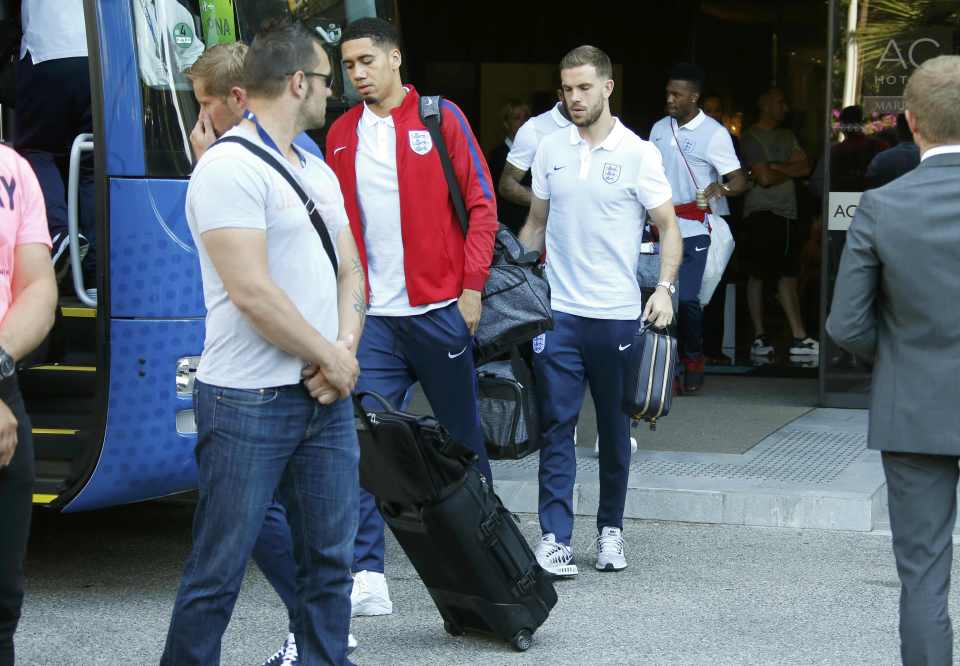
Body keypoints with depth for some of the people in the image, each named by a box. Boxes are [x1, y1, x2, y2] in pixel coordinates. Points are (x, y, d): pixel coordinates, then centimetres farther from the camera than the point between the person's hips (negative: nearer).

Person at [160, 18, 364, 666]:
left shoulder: (317, 170, 16)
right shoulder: (231, 167, -13)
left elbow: (349, 271, 15)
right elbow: (252, 293, -20)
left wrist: (344, 350, -4)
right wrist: (332, 359, -10)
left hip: (325, 395, 8)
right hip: (250, 403, -8)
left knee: (331, 561, 10)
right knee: (218, 573, -1)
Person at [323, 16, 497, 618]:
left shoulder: (441, 119, -1)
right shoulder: (341, 135, 10)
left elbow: (481, 204, -2)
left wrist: (472, 287, -8)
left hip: (439, 309, -3)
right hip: (372, 316, 3)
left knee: (463, 436, 9)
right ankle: (368, 577, -3)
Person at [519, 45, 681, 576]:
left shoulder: (638, 154, -2)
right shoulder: (549, 150, 8)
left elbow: (668, 227, -1)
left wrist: (664, 287, -15)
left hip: (618, 314, -2)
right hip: (558, 312, 2)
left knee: (615, 431, 9)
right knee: (557, 427, -3)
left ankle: (610, 530, 22)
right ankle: (554, 538, -2)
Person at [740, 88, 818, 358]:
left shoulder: (787, 136, 18)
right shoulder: (752, 138, -4)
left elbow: (805, 166, 5)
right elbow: (764, 178, -14)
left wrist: (776, 166, -8)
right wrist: (790, 170, 3)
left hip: (787, 213, 7)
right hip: (761, 213, -7)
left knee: (789, 275, 6)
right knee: (757, 276, -2)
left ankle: (799, 337, 5)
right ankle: (759, 336, 1)